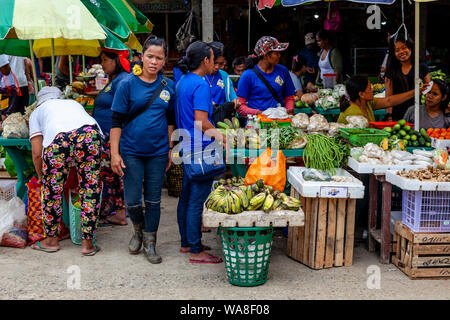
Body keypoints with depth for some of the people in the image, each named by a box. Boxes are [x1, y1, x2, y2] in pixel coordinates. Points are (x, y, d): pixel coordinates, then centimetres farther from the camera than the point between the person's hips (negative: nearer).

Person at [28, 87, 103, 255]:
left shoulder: (37, 112, 31)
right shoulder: (73, 103, 41)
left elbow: (37, 153, 21)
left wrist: (41, 177, 36)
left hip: (57, 140, -2)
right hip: (90, 133, 2)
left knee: (52, 191, 15)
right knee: (90, 190, 11)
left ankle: (51, 240, 29)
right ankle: (87, 244, 17)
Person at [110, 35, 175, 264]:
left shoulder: (168, 86, 3)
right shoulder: (127, 84, -6)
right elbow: (117, 122, -6)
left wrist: (170, 149, 11)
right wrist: (114, 153, -10)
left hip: (158, 152, 2)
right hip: (131, 151, -2)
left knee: (153, 200, 7)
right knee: (132, 200, 0)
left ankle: (150, 243, 21)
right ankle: (138, 230, 31)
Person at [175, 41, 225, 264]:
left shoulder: (182, 81, 12)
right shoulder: (201, 85, -16)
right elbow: (201, 122, -22)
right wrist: (220, 136, -10)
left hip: (186, 147, 10)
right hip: (200, 149, -10)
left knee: (186, 197, 17)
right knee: (197, 200, -4)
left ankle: (186, 242, 28)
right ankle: (196, 251, 3)